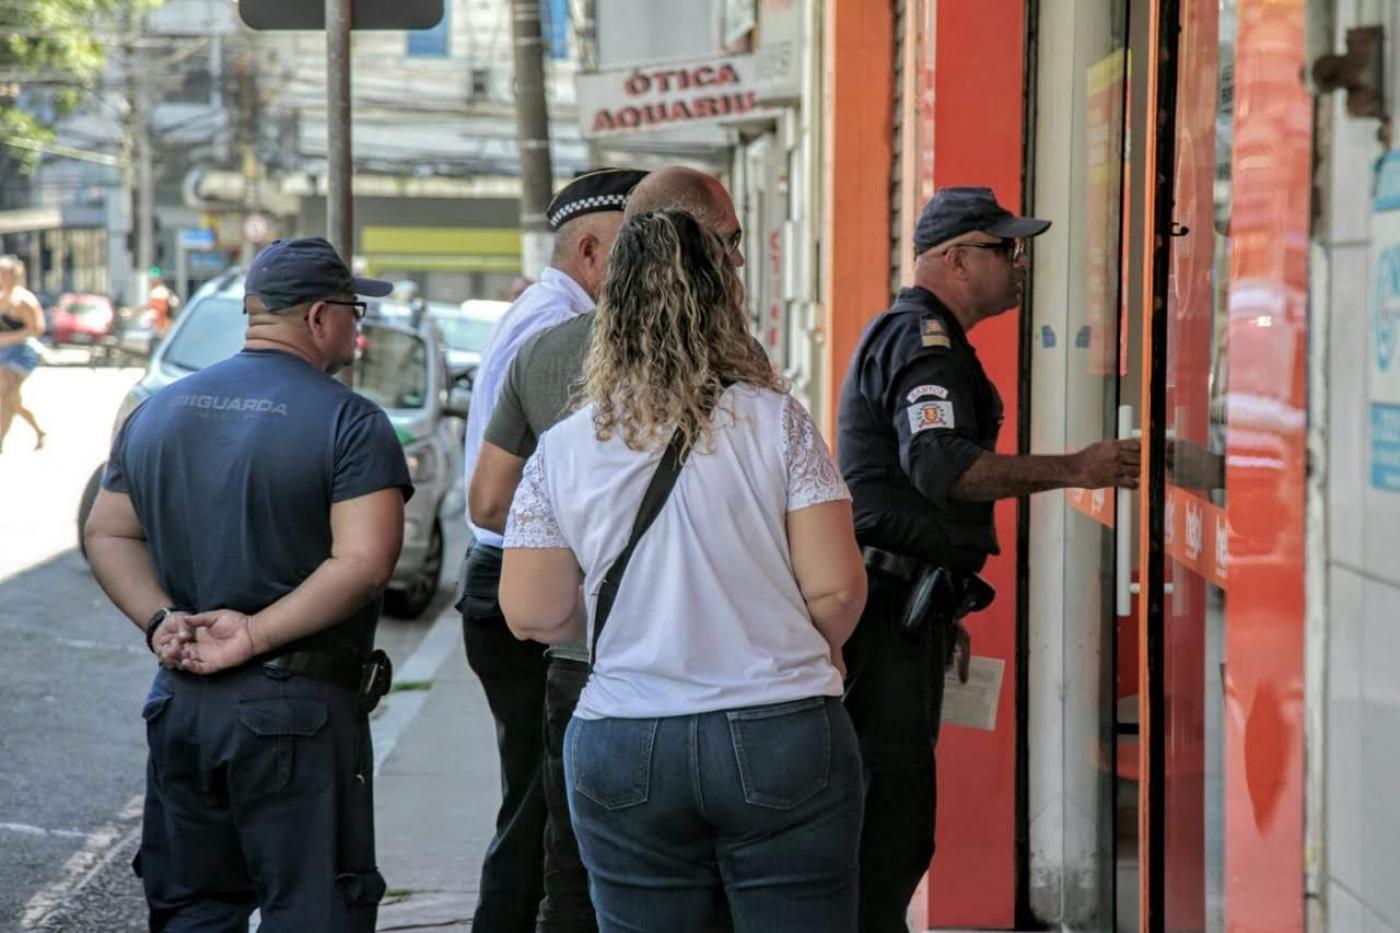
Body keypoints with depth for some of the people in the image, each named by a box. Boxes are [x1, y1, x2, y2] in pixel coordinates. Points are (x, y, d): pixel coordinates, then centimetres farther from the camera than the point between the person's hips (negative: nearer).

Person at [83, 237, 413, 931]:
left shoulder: (157, 413, 11)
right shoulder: (349, 423, -10)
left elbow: (107, 535, 11)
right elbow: (363, 562, -20)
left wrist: (160, 620, -2)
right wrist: (255, 635, -17)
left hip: (180, 703, 6)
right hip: (298, 713, -6)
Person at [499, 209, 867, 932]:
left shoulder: (563, 449, 0)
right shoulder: (775, 422, -5)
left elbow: (531, 615, 3)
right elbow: (835, 588, -7)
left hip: (621, 755, 2)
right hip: (781, 737, -2)